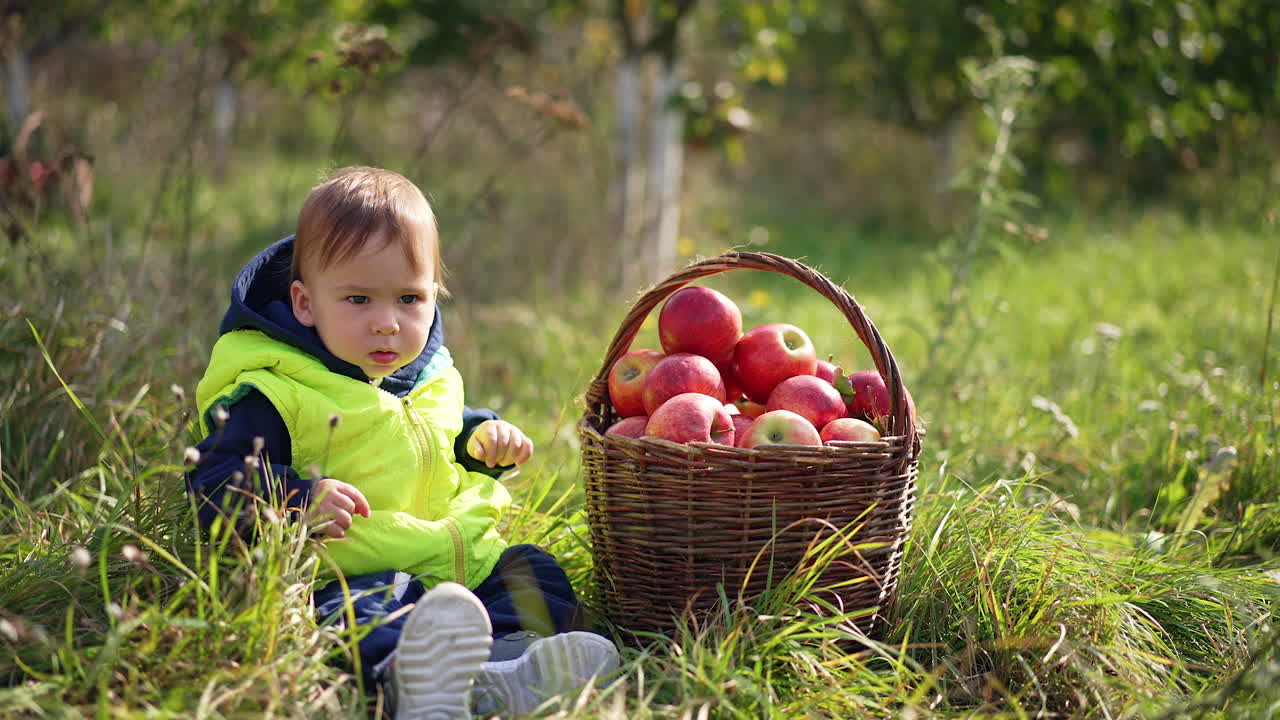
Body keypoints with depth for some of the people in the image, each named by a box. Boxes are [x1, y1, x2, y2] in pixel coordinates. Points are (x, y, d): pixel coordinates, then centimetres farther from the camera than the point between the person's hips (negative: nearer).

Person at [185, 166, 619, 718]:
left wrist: (484, 437, 15)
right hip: (354, 573, -7)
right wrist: (296, 499, -28)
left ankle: (512, 658, -41)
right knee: (352, 610, -37)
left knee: (532, 569, -12)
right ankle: (405, 673, -68)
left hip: (464, 562, 8)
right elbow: (214, 485, -11)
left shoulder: (429, 379, 18)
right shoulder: (275, 396, -5)